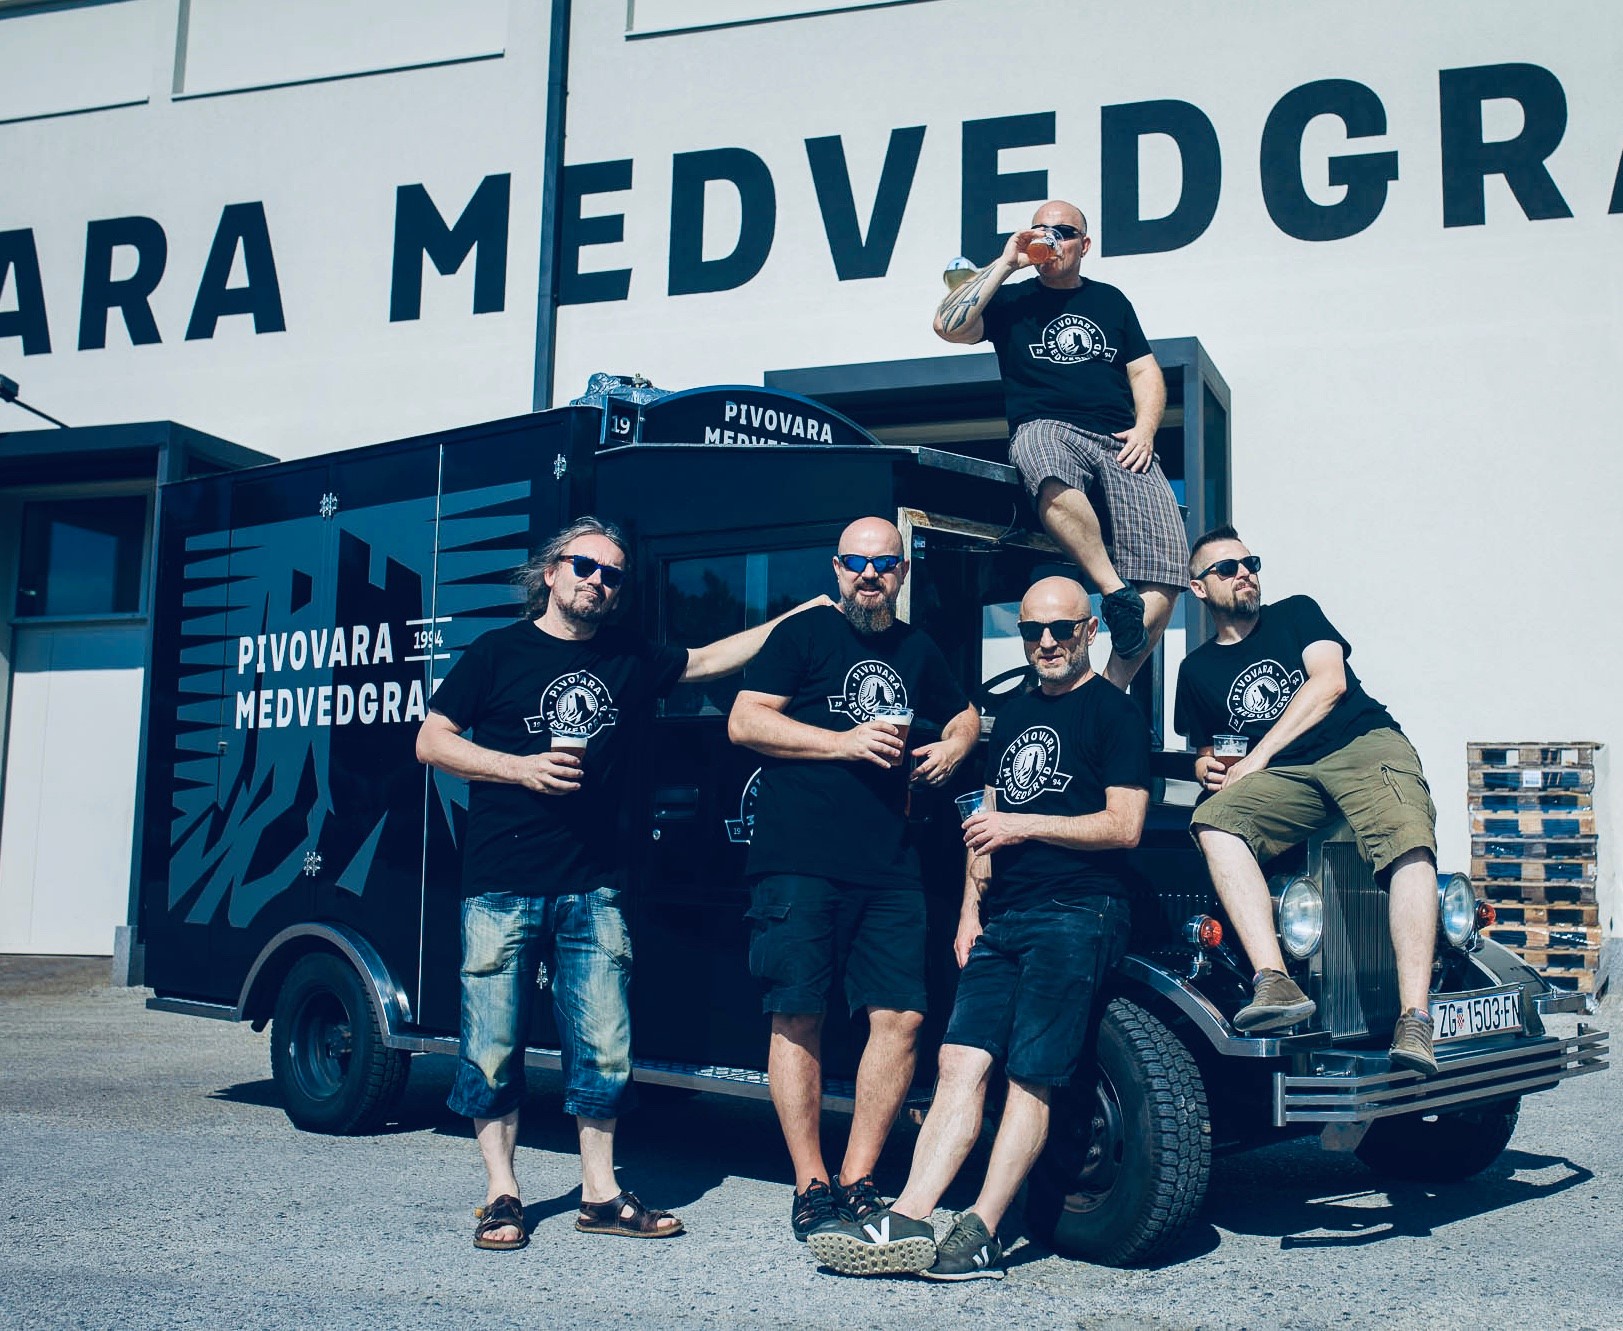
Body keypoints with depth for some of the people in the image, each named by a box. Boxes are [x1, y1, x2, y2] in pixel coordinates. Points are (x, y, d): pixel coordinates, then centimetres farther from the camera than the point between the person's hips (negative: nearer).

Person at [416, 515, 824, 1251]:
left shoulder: (630, 660, 13)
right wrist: (521, 767, -11)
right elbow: (431, 741, 2)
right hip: (502, 885, -3)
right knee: (493, 1044, 1)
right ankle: (501, 1196, 13)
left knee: (603, 1045, 4)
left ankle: (599, 1194, 15)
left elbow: (714, 658, 22)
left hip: (591, 888, 3)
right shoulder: (499, 652, 3)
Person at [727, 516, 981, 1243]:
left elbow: (964, 714, 35)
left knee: (900, 1016, -1)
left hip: (890, 869, 5)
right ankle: (810, 1186, 8)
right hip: (798, 861, -4)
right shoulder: (803, 635, 4)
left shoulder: (918, 650, 19)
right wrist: (844, 742, -12)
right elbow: (744, 721, -4)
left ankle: (858, 1181, 10)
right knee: (797, 1018, -2)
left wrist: (953, 746, 11)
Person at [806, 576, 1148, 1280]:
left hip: (1075, 917, -6)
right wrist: (971, 910, 13)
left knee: (1029, 1078, -8)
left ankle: (979, 1238, -7)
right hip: (1002, 920, 7)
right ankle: (904, 1224, -9)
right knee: (961, 1063, -4)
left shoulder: (1112, 712, -1)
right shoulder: (1012, 713, 20)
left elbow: (1124, 826, -9)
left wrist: (1025, 825, -12)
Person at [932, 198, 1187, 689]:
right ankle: (1116, 593, -33)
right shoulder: (1012, 300, 16)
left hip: (1119, 444, 3)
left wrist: (1145, 428, 1)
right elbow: (948, 326, -1)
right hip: (1045, 429, -3)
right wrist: (1005, 262, 2)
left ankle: (1112, 691, -17)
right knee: (1056, 483, -44)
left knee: (1165, 565, -21)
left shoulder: (1110, 300, 25)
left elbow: (1146, 373, 21)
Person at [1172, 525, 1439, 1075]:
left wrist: (1255, 758, -7)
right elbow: (1206, 752, 27)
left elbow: (1329, 681, -1)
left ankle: (1414, 1021, -42)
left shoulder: (1296, 612, 15)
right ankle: (1275, 984, -44)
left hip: (1363, 745, -2)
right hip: (1286, 781, 2)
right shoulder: (1197, 669, 21)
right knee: (1213, 820, -31)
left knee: (1409, 843, -34)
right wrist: (1209, 767, 0)